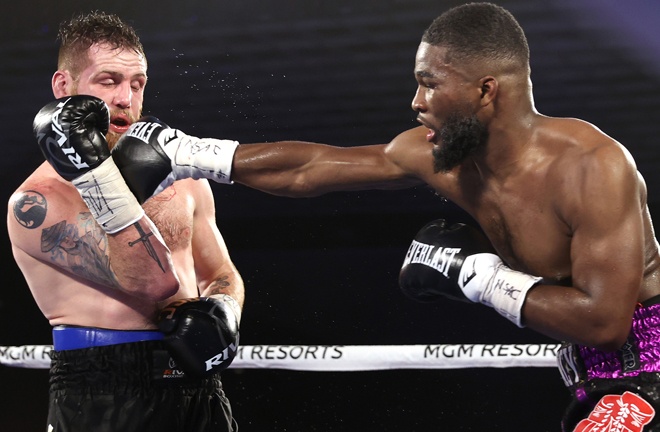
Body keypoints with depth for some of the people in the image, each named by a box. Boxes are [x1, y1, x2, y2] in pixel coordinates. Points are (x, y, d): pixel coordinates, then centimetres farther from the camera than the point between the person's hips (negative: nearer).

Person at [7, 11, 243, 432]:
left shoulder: (182, 179, 9)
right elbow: (152, 282, -18)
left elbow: (224, 277, 17)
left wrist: (220, 314, -4)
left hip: (196, 385, 5)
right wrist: (94, 173, -25)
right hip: (101, 395, -5)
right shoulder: (35, 203, -9)